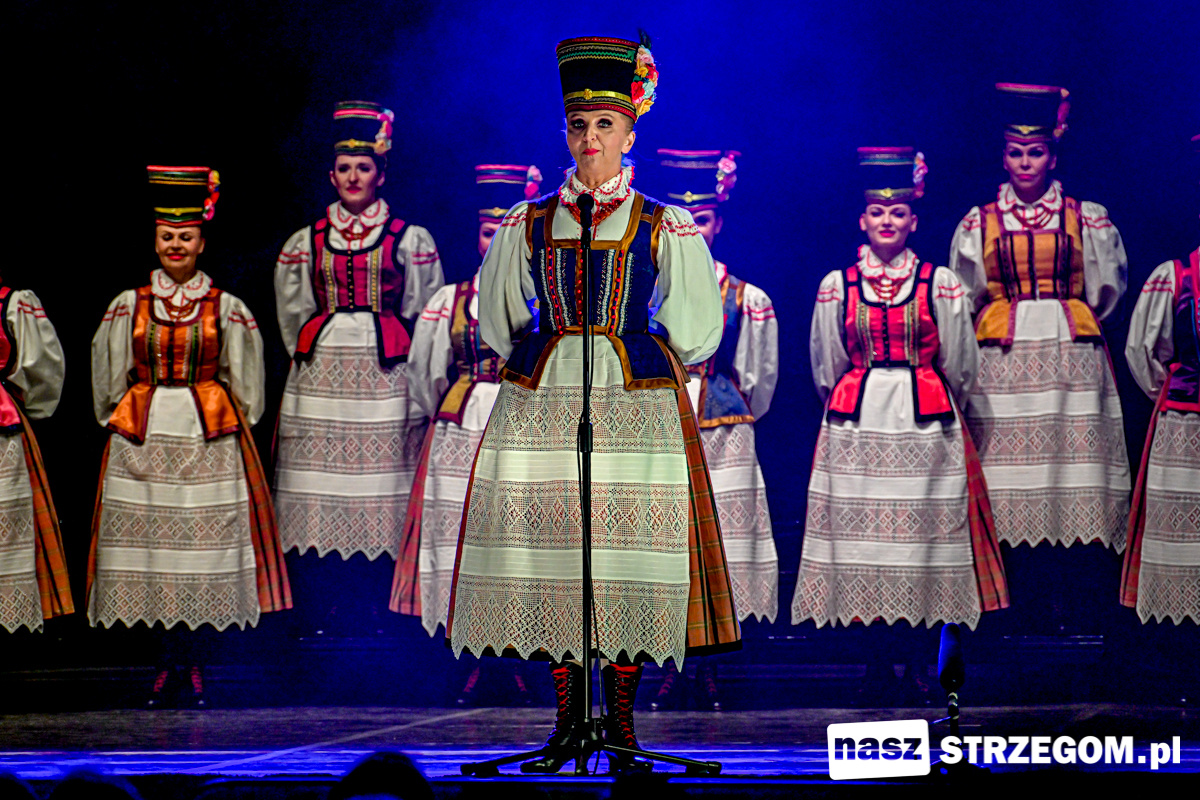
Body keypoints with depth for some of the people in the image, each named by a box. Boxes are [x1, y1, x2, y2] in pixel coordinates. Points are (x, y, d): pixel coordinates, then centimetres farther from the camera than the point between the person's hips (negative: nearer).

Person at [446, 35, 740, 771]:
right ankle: (567, 720, 9)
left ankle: (622, 718, 5)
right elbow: (498, 319, 20)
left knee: (631, 545, -5)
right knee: (550, 545, -1)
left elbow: (694, 329, 11)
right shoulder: (529, 226, 10)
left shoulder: (663, 229, 4)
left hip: (639, 406, -2)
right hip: (542, 406, 2)